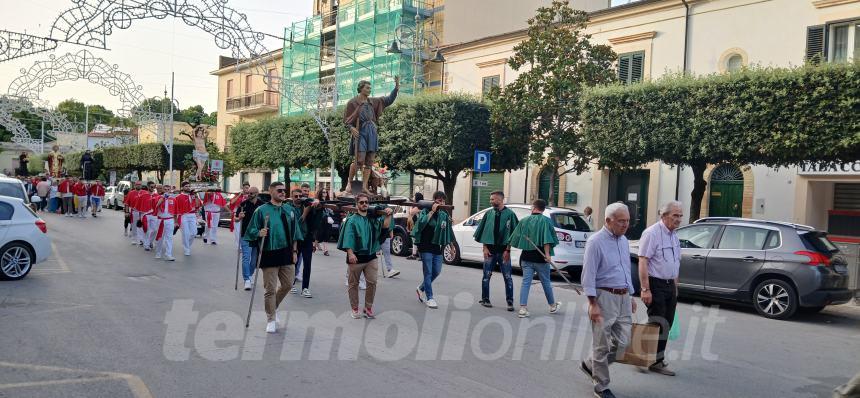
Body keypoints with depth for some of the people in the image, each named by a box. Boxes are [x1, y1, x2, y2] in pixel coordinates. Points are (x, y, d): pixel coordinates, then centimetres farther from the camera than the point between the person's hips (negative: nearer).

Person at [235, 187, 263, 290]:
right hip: (246, 235, -2)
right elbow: (236, 218, 4)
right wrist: (239, 217, -18)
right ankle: (247, 280, -4)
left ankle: (249, 276, 30)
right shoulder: (243, 204, -2)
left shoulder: (262, 205, 1)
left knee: (254, 259, 11)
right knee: (246, 258, -7)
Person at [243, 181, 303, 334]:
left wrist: (294, 251, 10)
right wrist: (259, 233, -26)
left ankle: (273, 306, 37)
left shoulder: (289, 211, 8)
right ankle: (271, 320, 15)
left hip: (286, 254, 5)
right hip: (269, 254, -4)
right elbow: (252, 231, -5)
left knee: (288, 285, 12)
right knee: (270, 289, 1)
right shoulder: (262, 210, -6)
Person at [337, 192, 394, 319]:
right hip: (356, 257, -3)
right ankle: (355, 309, 18)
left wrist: (388, 216, -17)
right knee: (354, 284, 6)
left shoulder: (373, 219, 10)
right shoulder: (352, 220, -3)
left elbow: (385, 226, -1)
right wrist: (350, 253, -20)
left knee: (372, 282, 0)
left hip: (370, 256, 3)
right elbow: (348, 238, -10)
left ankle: (368, 307, 14)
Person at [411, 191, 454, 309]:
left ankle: (421, 289, 30)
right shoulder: (425, 212, -6)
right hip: (425, 247, -6)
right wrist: (432, 211, -22)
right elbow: (420, 223, -25)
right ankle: (429, 298, 4)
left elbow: (448, 232, 17)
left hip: (437, 247, 6)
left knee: (437, 272, 8)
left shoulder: (444, 215, 10)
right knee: (428, 272, -4)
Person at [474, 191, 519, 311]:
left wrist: (508, 250, -6)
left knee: (507, 277, 1)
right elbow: (483, 231, 8)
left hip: (503, 250, -2)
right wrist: (485, 247, 0)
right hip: (490, 250, 3)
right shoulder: (489, 214, 6)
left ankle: (510, 302, 7)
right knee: (486, 276, 6)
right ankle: (485, 299, 19)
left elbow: (512, 233, -2)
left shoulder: (509, 214, -3)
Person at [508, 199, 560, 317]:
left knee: (526, 282, 3)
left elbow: (515, 239, 8)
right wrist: (547, 254, -19)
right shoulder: (546, 221, -6)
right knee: (546, 282, 12)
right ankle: (552, 306, 29)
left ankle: (523, 308, -6)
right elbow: (547, 240, -18)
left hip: (526, 257, 2)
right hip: (540, 258, -2)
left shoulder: (524, 221, 4)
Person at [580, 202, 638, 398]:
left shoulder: (624, 241, 12)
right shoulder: (596, 241, -12)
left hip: (623, 297, 8)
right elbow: (588, 275, -15)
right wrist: (593, 304, -19)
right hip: (604, 297, -8)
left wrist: (630, 296, 20)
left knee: (622, 341, 8)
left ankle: (590, 365, 29)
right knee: (602, 345, 2)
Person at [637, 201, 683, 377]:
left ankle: (657, 359, 20)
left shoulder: (674, 236, 14)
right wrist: (645, 289, -22)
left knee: (666, 325, 11)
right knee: (659, 325, -5)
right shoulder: (652, 233, -13)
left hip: (670, 285, 8)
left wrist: (675, 288, 20)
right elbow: (643, 261, -19)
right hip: (655, 285, -8)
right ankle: (656, 362, 5)